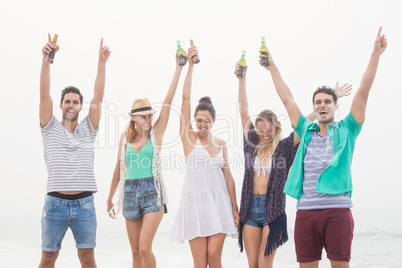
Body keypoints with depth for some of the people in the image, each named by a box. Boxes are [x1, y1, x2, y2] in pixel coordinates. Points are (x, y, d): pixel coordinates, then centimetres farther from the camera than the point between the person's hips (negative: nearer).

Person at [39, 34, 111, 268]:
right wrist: (46, 60, -12)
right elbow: (44, 94, -3)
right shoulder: (51, 128, 7)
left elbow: (98, 97, 3)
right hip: (55, 203, -1)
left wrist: (102, 62, -3)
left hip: (84, 204, 1)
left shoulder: (88, 130, 10)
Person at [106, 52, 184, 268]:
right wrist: (110, 197, 20)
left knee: (145, 248, -14)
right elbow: (119, 169, 16)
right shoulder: (125, 136, 7)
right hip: (130, 192, 3)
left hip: (152, 192, -3)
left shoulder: (156, 132, 0)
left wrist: (179, 67, -14)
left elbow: (168, 100, -8)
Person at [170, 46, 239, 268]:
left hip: (219, 202, 2)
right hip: (195, 201, -2)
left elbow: (228, 176, 10)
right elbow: (185, 98, -3)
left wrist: (235, 208, 6)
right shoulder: (189, 137, 3)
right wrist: (190, 65, -6)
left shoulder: (221, 144, 10)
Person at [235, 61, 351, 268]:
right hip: (250, 208, 3)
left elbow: (307, 120, 0)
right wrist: (241, 78, 7)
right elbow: (243, 111, 8)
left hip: (273, 209, -3)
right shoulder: (252, 144, 8)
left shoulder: (284, 147, 2)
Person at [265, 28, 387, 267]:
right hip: (306, 210, 3)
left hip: (337, 209, -3)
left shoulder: (346, 130, 8)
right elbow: (287, 99, 22)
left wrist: (376, 54, -1)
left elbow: (363, 92, 3)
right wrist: (272, 67, 26)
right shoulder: (306, 130, 16)